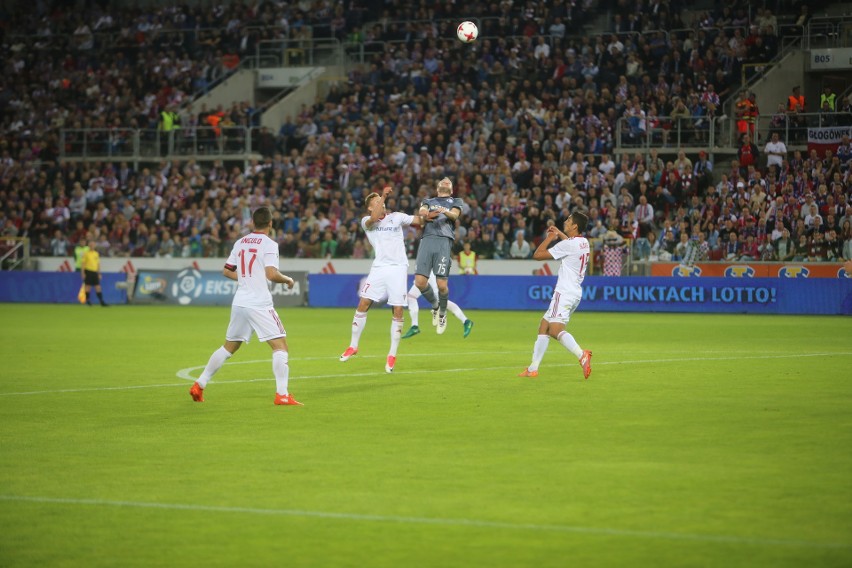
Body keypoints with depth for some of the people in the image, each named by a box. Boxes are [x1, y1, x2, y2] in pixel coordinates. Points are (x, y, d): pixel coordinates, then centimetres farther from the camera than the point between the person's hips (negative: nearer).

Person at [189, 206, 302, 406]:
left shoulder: (240, 243, 11)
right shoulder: (269, 244, -9)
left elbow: (227, 271, 17)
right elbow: (272, 274, -19)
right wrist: (288, 279, -2)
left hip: (239, 302, 7)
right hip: (260, 304, -7)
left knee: (229, 347, 20)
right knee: (280, 345, -3)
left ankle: (199, 385, 21)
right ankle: (282, 395, -12)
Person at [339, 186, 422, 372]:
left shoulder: (396, 217, 11)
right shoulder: (366, 221, 5)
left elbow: (418, 220, 5)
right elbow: (374, 218, -17)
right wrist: (383, 196, -16)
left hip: (398, 268, 0)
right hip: (379, 268, 0)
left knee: (398, 311, -5)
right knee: (363, 304, -6)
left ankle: (392, 355, 3)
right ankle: (353, 346, 10)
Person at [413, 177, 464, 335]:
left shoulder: (456, 201, 23)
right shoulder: (428, 201, 29)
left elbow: (455, 215, 2)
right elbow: (421, 211, 8)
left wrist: (445, 211, -22)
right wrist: (425, 215, -18)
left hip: (444, 240, -2)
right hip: (427, 239, 2)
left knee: (441, 284, -11)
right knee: (420, 282, -10)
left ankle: (442, 313, 15)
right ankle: (435, 305, 18)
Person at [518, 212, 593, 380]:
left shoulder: (567, 245, -15)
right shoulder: (584, 242, 12)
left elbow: (538, 254, -11)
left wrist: (550, 238, 3)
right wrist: (559, 234, 38)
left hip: (565, 292, -10)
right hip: (575, 292, 10)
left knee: (555, 329, -23)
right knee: (544, 327, 14)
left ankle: (581, 354, -40)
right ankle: (533, 369, 16)